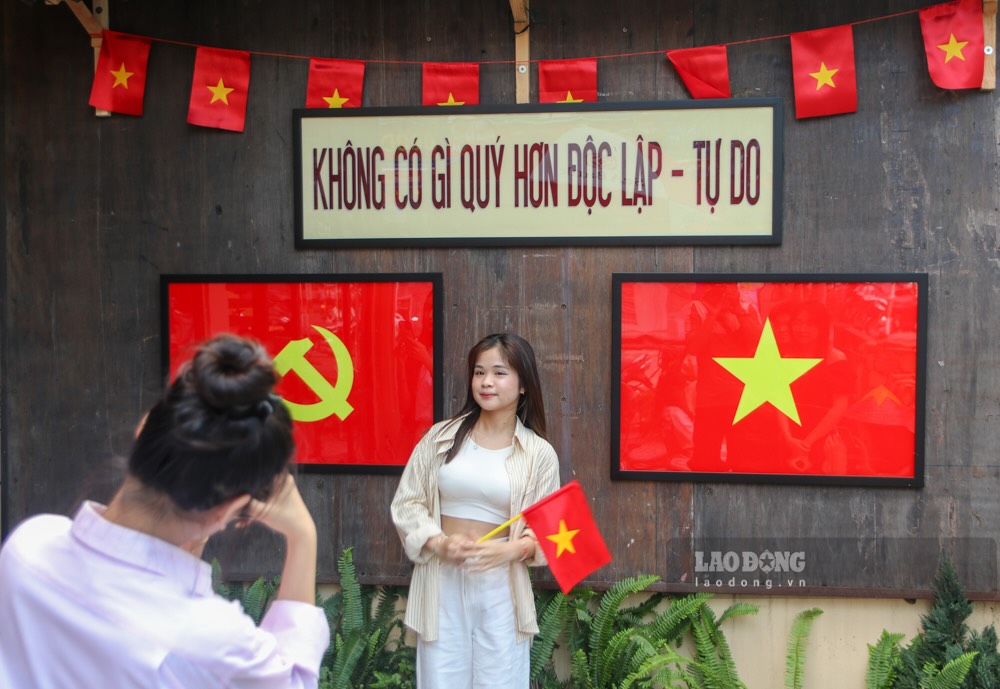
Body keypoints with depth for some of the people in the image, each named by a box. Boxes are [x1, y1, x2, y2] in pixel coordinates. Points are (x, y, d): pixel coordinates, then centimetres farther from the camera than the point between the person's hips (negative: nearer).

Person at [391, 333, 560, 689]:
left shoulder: (539, 453, 1)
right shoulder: (441, 436, 2)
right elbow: (406, 503, 4)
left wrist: (511, 549, -17)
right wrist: (439, 542, -12)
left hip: (501, 585, 0)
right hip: (441, 582, 1)